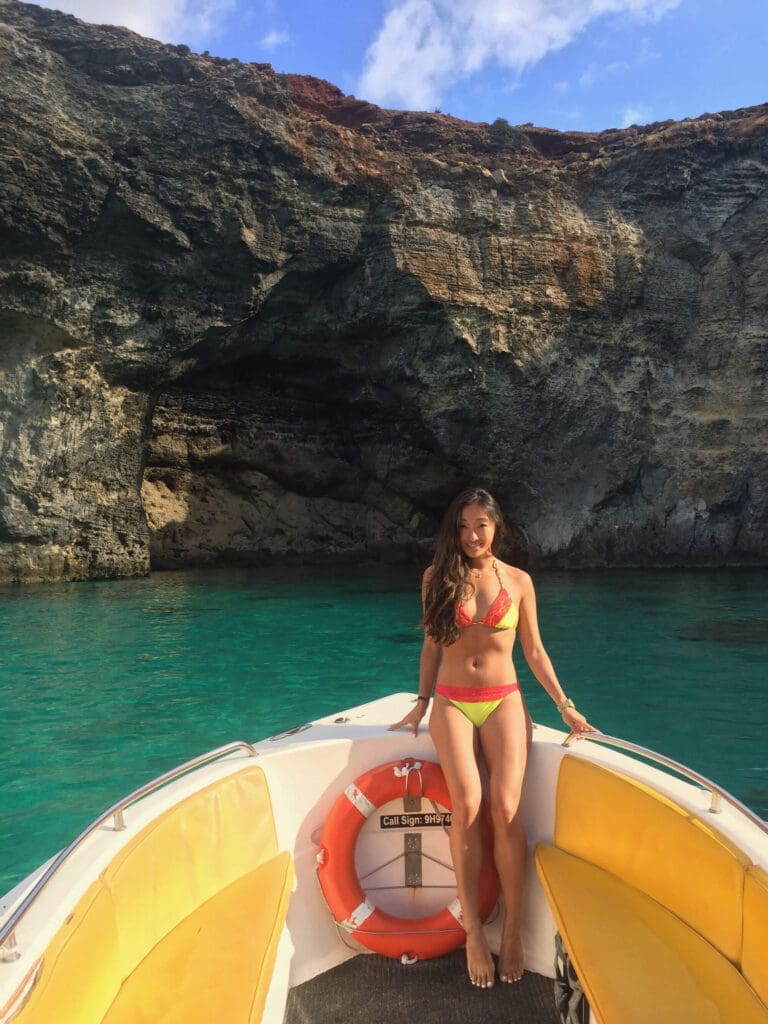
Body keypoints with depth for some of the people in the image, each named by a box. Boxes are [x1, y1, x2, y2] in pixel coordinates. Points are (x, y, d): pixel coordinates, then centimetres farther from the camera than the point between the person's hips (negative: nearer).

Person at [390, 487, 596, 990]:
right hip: (452, 703, 0)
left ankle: (512, 929, 3)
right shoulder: (438, 577, 4)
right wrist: (421, 703, 10)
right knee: (467, 804, -19)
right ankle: (474, 930, -5)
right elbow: (431, 646, 11)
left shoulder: (518, 581, 4)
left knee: (506, 808, -16)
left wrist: (565, 706, 6)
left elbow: (534, 651, 10)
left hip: (504, 702, 0)